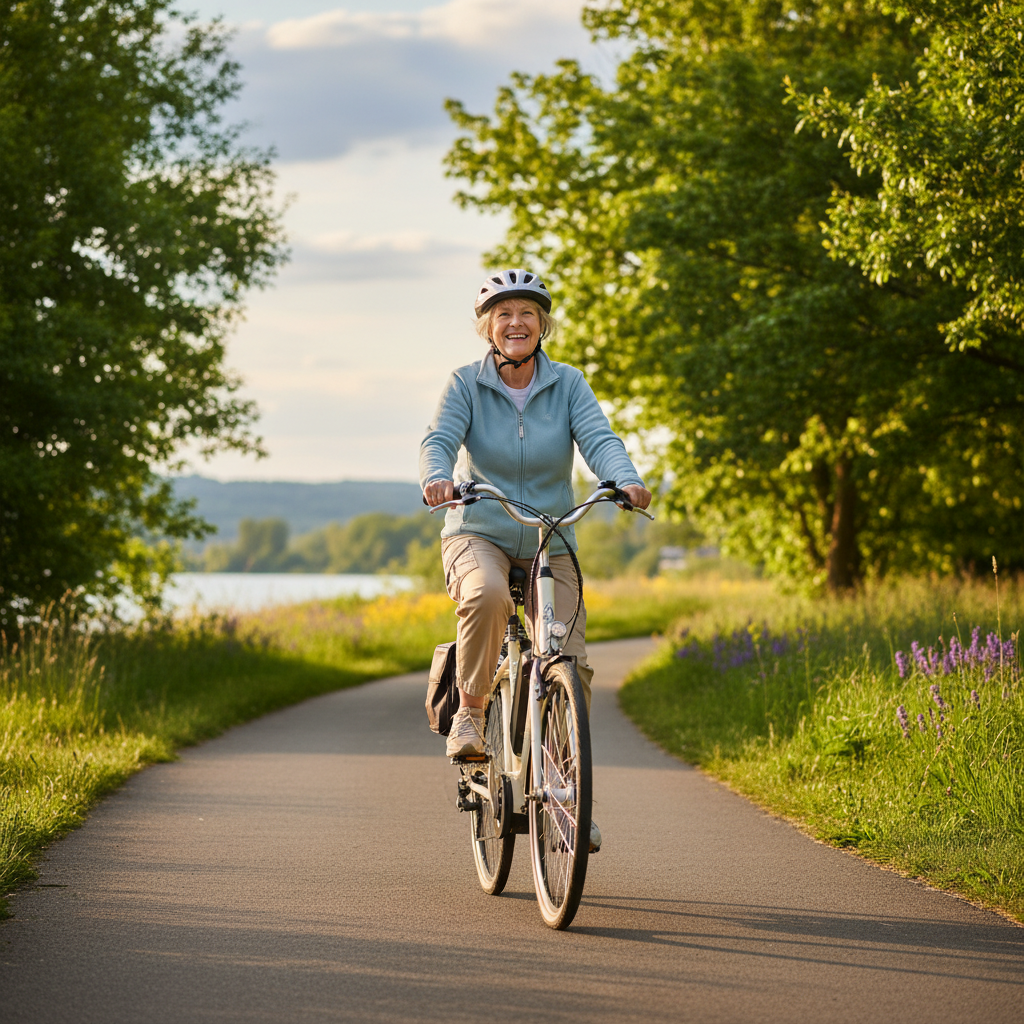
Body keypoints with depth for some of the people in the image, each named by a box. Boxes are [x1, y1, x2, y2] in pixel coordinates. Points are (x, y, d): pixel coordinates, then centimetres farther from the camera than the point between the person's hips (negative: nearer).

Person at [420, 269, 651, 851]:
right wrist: (437, 477, -41)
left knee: (571, 663, -9)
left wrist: (627, 480, -36)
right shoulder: (467, 385, -3)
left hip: (550, 544, 2)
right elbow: (440, 438, -17)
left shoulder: (567, 384, 0)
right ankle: (471, 711, -16)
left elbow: (598, 438, -14)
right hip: (479, 535, -2)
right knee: (488, 597, -37)